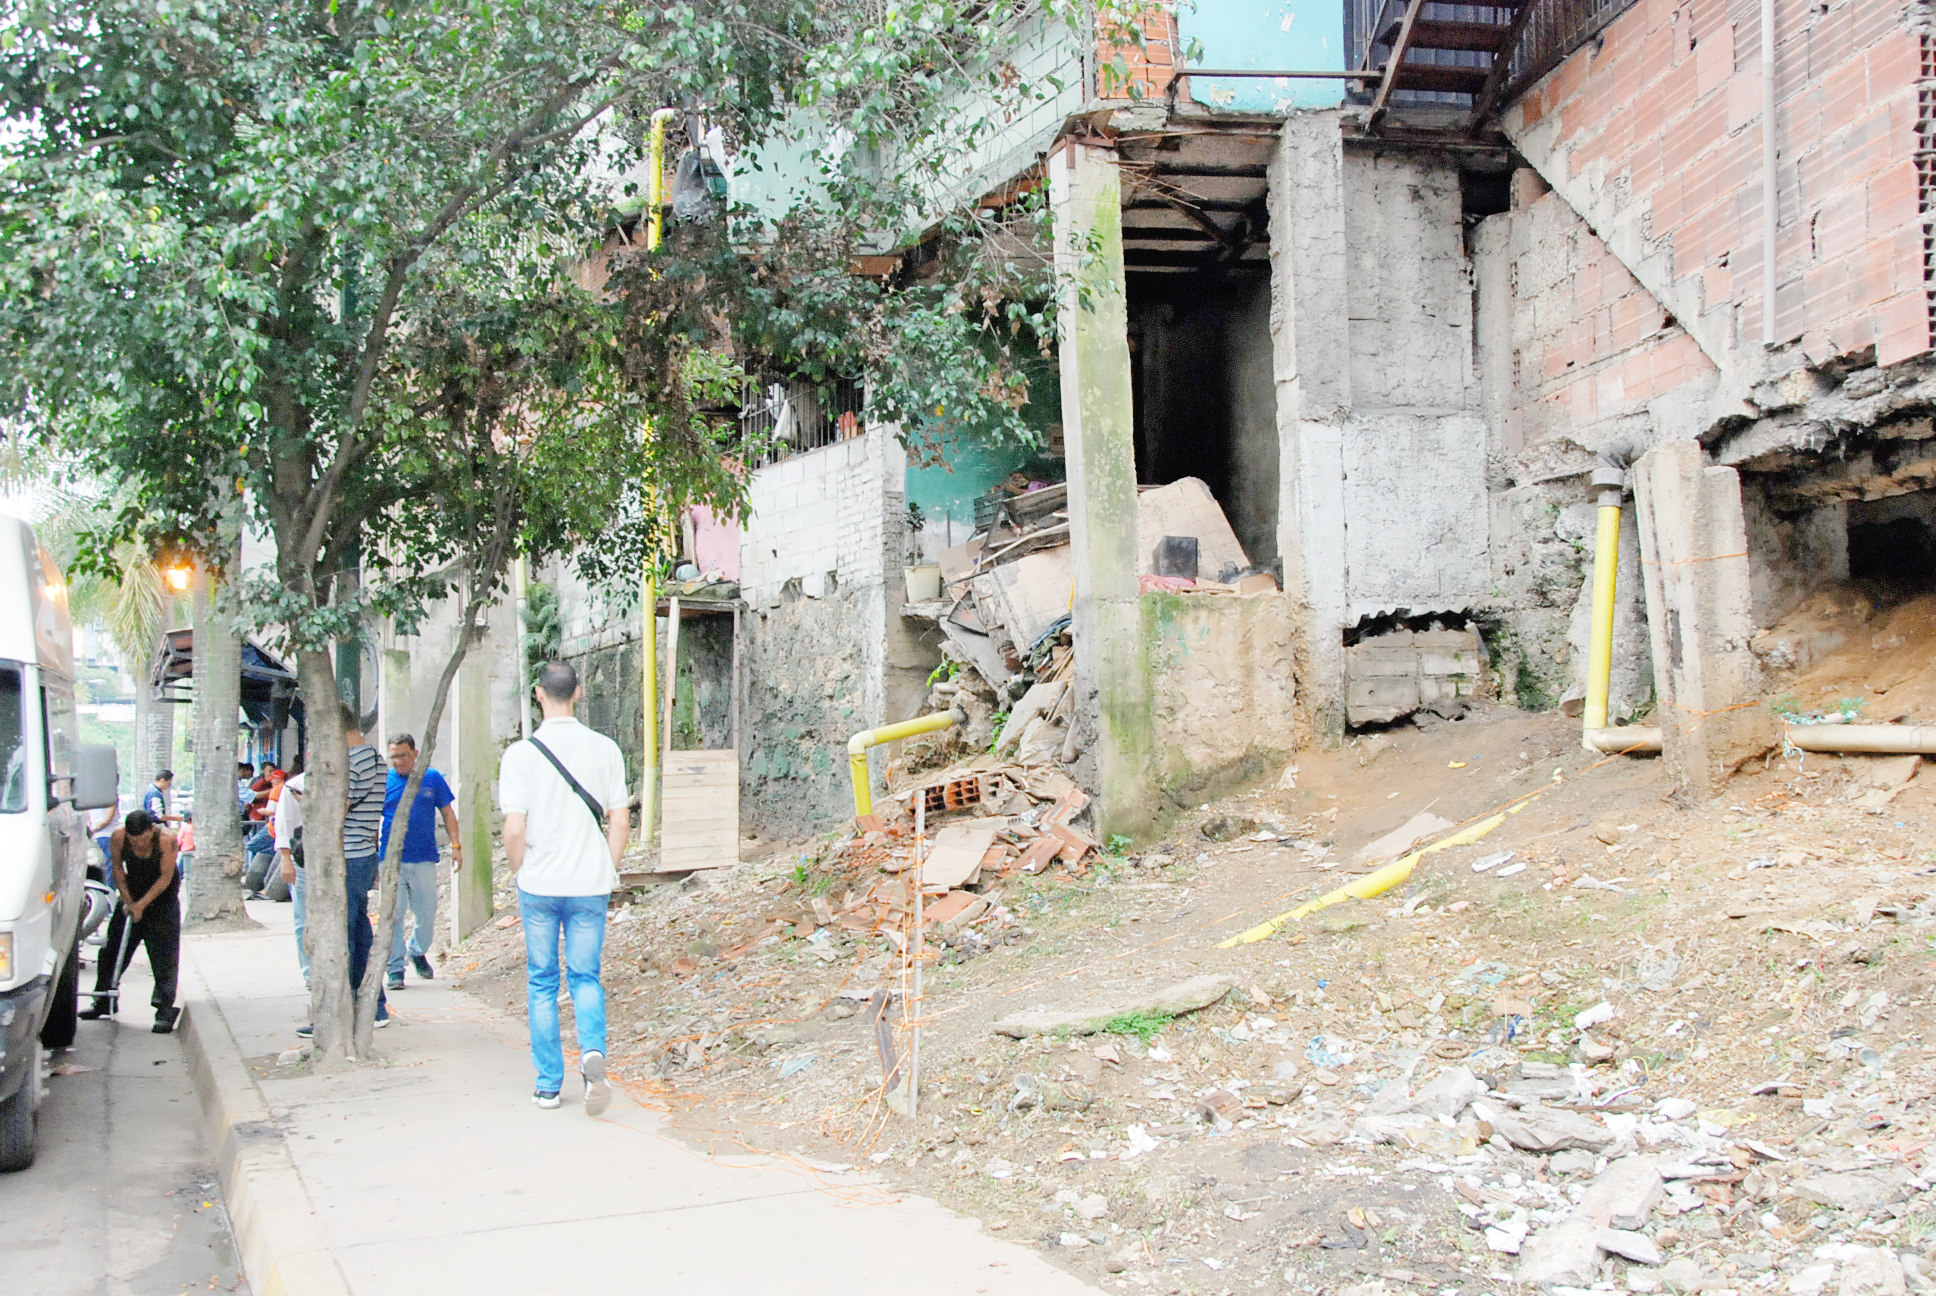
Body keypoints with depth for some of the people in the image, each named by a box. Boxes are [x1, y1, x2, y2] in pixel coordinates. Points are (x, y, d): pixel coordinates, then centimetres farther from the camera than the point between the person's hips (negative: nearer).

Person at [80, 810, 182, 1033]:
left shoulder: (166, 839, -25)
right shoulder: (119, 836, -15)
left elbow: (165, 878, -20)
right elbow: (118, 868, -3)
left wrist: (142, 904, -22)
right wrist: (127, 900, -9)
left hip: (162, 899, -4)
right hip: (132, 896, 4)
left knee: (164, 957, -10)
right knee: (113, 949, 9)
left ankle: (165, 1010, -10)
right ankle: (102, 1001, 25)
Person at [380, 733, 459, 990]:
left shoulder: (432, 778, 6)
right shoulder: (383, 781, 3)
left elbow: (447, 813, 12)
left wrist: (456, 845, 4)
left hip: (424, 858, 1)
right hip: (391, 860, -1)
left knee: (427, 913, 5)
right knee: (393, 915, -2)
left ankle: (418, 951, 32)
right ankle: (395, 968, 7)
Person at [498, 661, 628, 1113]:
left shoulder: (520, 754, -8)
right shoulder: (604, 749, -1)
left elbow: (514, 829, -11)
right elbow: (620, 822, 0)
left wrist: (520, 873, 6)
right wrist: (608, 874, 11)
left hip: (539, 885, -1)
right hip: (590, 884, 1)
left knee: (542, 982, 11)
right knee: (586, 977, 12)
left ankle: (548, 1084, 16)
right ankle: (593, 1050, -14)